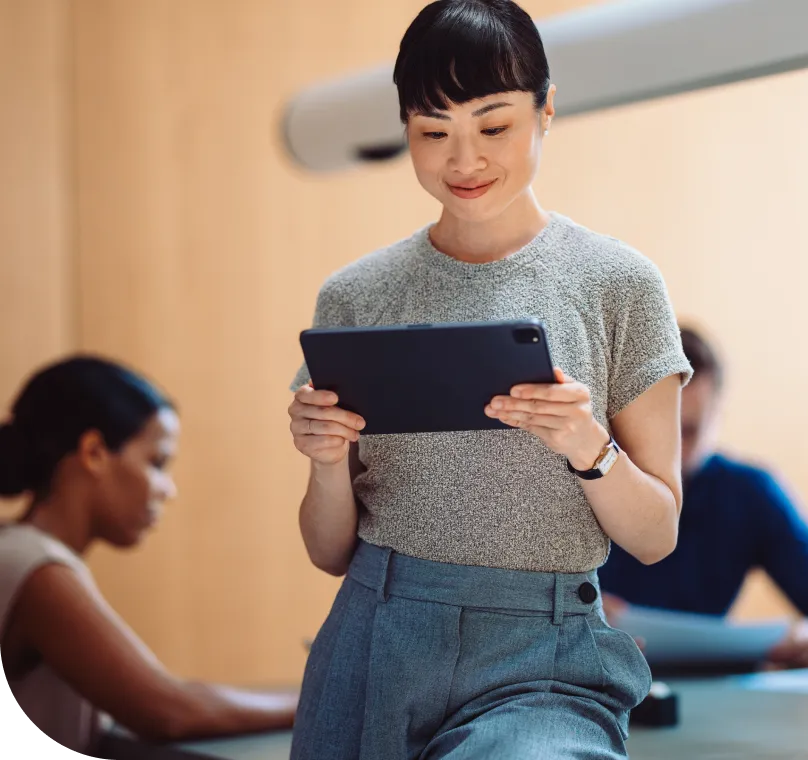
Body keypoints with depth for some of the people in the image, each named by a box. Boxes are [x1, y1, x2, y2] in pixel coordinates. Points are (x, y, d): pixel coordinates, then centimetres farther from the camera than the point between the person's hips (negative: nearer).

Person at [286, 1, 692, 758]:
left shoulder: (619, 284, 0)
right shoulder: (354, 295, 6)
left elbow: (656, 537, 2)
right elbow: (331, 552, 10)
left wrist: (588, 446, -16)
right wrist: (327, 465, -11)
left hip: (541, 662, -2)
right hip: (375, 650, 3)